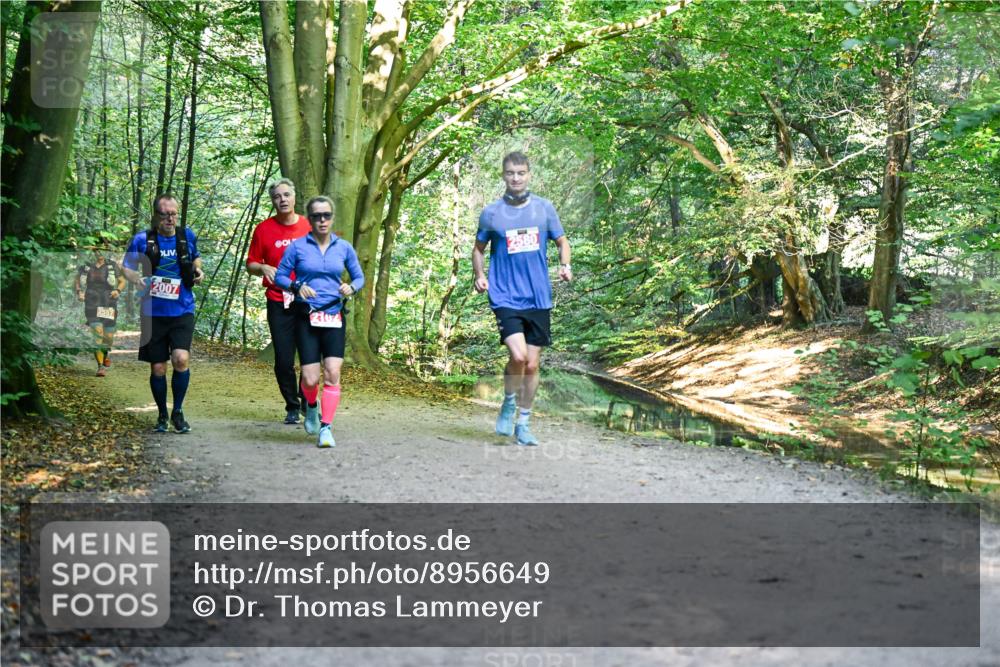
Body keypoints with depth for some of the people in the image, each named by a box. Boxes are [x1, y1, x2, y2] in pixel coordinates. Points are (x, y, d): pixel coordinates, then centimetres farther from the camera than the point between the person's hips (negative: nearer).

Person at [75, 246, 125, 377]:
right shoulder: (85, 267, 2)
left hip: (109, 306, 1)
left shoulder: (112, 266, 1)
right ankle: (101, 367, -12)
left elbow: (122, 281, 10)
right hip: (92, 306, -1)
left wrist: (118, 290, -11)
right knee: (97, 335, -16)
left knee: (108, 337, 4)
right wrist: (78, 292, -6)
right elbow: (76, 281, 14)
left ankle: (106, 353, 41)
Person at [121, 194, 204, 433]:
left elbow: (196, 258, 23)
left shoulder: (187, 236, 4)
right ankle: (162, 415, 27)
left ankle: (178, 411, 4)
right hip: (154, 313, 0)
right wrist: (136, 279, -17)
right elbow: (126, 267, 5)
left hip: (182, 312, 0)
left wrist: (198, 270, 1)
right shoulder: (142, 240, -3)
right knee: (157, 368, 5)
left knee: (181, 359, -18)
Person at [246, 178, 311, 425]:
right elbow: (250, 265, 8)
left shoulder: (310, 226, 4)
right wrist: (264, 268, -13)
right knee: (283, 361, 0)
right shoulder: (264, 229, 3)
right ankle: (292, 407, 16)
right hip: (279, 303, 0)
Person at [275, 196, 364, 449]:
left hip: (334, 317, 1)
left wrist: (351, 288, -9)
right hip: (306, 317, -1)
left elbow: (359, 276, 13)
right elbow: (280, 276, 2)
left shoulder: (344, 247, 5)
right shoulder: (297, 246, -1)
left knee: (332, 373, -11)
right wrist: (297, 286, -17)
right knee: (310, 379, -5)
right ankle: (311, 406, 30)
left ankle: (326, 428, -2)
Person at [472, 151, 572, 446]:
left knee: (532, 364, 7)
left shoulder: (544, 208, 5)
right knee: (518, 355, -21)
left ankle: (523, 423, 24)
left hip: (538, 297, 2)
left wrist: (565, 265, -6)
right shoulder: (491, 213, 1)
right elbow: (479, 248, 15)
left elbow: (562, 241, 14)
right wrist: (479, 275, -3)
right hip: (506, 297, -2)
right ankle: (509, 403, 8)